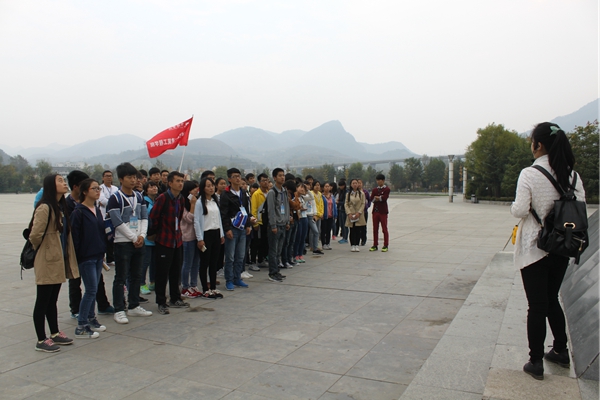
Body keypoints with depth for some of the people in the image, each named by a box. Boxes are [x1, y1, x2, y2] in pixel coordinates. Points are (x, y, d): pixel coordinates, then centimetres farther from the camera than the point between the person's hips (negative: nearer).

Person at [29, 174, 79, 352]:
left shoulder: (61, 207, 10)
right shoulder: (44, 208, -18)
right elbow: (35, 235, -19)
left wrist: (66, 254, 12)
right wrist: (43, 250, -2)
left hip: (59, 260, 8)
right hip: (47, 261, -8)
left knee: (53, 300, 18)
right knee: (43, 301, 3)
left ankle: (55, 334, 30)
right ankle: (41, 341, 14)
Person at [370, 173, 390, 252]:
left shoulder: (386, 189, -1)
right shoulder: (374, 190, 14)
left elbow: (384, 198, -16)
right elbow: (372, 199, 0)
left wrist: (377, 198, -5)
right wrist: (380, 198, -13)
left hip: (383, 212, -5)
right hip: (375, 211, 5)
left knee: (384, 229, -1)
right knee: (375, 229, 7)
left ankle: (385, 246, 3)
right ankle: (375, 245, 13)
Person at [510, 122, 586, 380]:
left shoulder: (529, 174, -16)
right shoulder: (571, 175, 0)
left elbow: (520, 210, -18)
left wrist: (514, 206, 3)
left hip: (534, 248, -5)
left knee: (537, 306, 4)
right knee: (552, 299, 22)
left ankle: (536, 362, 15)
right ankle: (561, 351, 35)